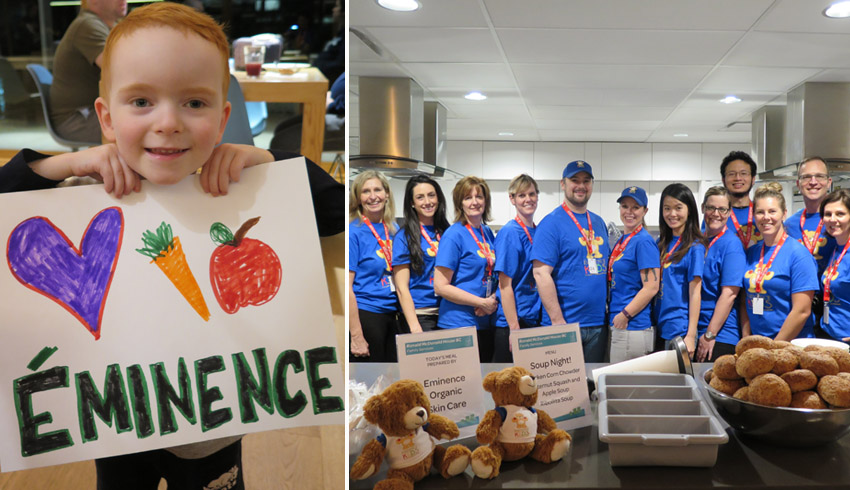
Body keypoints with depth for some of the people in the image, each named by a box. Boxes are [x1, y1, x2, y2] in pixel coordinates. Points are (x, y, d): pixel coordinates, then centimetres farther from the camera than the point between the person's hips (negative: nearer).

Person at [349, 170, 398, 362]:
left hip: (391, 314, 6)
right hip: (365, 315, -6)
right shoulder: (353, 232, -11)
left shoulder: (392, 229, 8)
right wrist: (356, 336, -18)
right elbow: (347, 288, -14)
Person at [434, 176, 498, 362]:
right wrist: (483, 302, -14)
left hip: (485, 324, 7)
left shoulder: (487, 233, 9)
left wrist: (493, 300, -2)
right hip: (459, 324, -7)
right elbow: (441, 287, -15)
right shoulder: (454, 235, -11)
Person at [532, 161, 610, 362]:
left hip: (598, 324, 7)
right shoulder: (551, 223, -8)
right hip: (567, 324, -6)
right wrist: (558, 321, -19)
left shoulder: (599, 223, 14)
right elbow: (541, 273, -15)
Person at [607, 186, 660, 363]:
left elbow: (651, 287, -16)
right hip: (617, 325, 8)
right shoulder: (621, 241, 15)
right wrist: (614, 318, 14)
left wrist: (624, 315, -15)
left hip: (632, 327, -8)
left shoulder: (643, 241, -11)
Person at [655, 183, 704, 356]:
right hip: (659, 329, 6)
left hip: (680, 331, -6)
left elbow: (695, 292, -11)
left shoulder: (695, 247, -7)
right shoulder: (661, 244, 10)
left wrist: (691, 336, -14)